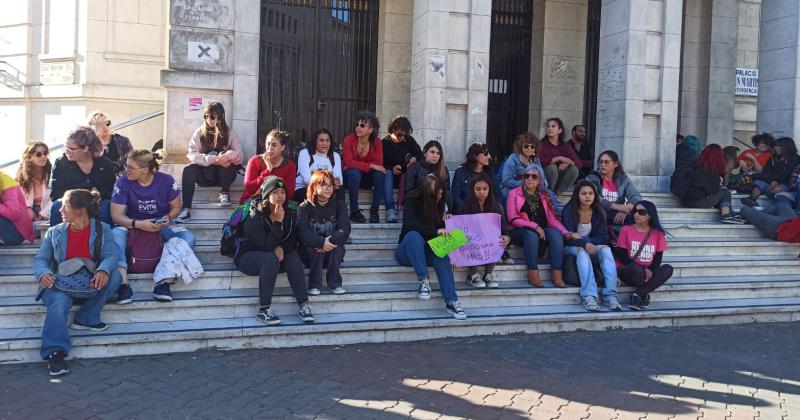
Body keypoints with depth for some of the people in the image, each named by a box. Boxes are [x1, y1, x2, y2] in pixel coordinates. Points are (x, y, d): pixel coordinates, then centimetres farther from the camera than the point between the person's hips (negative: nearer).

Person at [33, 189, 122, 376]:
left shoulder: (102, 229, 4)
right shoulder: (54, 232, 8)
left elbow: (111, 254, -9)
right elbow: (40, 259, 4)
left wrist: (103, 270, -33)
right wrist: (43, 273, -21)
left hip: (90, 283, 1)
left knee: (114, 276, -27)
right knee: (59, 301, -33)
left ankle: (85, 318, -15)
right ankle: (55, 352, -34)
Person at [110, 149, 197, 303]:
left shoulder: (166, 180, -10)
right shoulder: (123, 183, -11)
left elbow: (176, 207, 2)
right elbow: (116, 214, -13)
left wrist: (168, 218, -21)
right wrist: (137, 224, -31)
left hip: (161, 226, 1)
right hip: (133, 226, -1)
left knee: (188, 238, -27)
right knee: (115, 235, -35)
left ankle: (163, 282, -34)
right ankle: (123, 284, -37)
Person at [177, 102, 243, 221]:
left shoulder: (230, 133, -1)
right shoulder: (199, 132, 0)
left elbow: (240, 157, -9)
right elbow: (192, 154, -11)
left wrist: (230, 155, -34)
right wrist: (211, 159, -28)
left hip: (224, 174, -1)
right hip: (205, 175, 1)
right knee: (189, 169, -28)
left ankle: (225, 192, -8)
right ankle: (186, 209, -32)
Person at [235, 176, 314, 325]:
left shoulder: (288, 213, -3)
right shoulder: (255, 217, -20)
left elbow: (293, 241, 1)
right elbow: (266, 246, -27)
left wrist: (282, 248, -20)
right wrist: (277, 222, -31)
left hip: (273, 255, 5)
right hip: (248, 256, -5)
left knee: (293, 256, -24)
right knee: (270, 259, -35)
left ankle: (304, 305, -27)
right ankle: (264, 310, -31)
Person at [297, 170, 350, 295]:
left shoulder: (339, 205, -2)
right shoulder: (304, 207, -6)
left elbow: (345, 229, -17)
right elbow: (303, 232, -23)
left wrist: (331, 241, -34)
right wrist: (322, 242, -38)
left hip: (334, 252, 1)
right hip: (310, 253, -1)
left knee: (336, 242, -29)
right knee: (315, 247, -32)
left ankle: (335, 283, -19)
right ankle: (314, 285, -21)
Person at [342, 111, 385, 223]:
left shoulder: (377, 142, -8)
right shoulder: (349, 139, -15)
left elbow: (378, 164, -16)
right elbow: (348, 163, -25)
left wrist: (358, 165, -26)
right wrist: (370, 165, -31)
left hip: (367, 178, 2)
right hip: (351, 176, -2)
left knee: (380, 174, -27)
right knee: (354, 172, -36)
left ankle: (374, 211, -20)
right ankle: (354, 212, -27)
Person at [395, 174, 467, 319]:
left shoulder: (438, 205, 8)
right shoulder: (412, 201, -6)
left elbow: (442, 232, 9)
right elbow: (410, 224, -24)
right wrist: (435, 231, -32)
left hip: (428, 251, 3)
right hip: (407, 252, -3)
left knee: (442, 255, -31)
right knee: (413, 235, -36)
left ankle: (451, 301, -41)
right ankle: (424, 281, -38)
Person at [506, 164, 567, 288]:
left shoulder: (544, 195, 16)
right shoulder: (514, 193, 5)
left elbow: (552, 219, 8)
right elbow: (512, 218, -7)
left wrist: (566, 232, -10)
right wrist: (534, 226, -20)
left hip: (541, 231, 3)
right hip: (519, 232, -3)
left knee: (556, 233, -27)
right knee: (531, 234, -36)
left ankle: (556, 274, -30)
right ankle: (533, 275, -37)